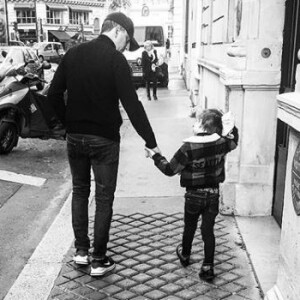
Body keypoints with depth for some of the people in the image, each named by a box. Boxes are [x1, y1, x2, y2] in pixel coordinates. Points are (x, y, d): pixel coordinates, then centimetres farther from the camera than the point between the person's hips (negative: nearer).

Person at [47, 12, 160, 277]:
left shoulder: (73, 54, 4)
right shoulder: (115, 60, -13)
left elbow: (54, 94, 5)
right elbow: (132, 104, -18)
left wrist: (69, 124, 14)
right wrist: (151, 142, -15)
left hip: (75, 137, 5)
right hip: (104, 140, -5)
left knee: (80, 191, 19)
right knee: (104, 198, 6)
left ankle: (81, 251, 24)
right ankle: (99, 260, 14)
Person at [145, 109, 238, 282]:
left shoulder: (189, 148, -21)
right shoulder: (221, 143, -9)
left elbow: (170, 170, -13)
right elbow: (234, 140, 15)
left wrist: (155, 156, -2)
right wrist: (231, 126, 25)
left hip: (194, 195, -2)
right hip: (213, 193, 2)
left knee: (190, 228, 20)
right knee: (208, 230, 10)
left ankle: (185, 255, 42)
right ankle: (208, 267, 10)